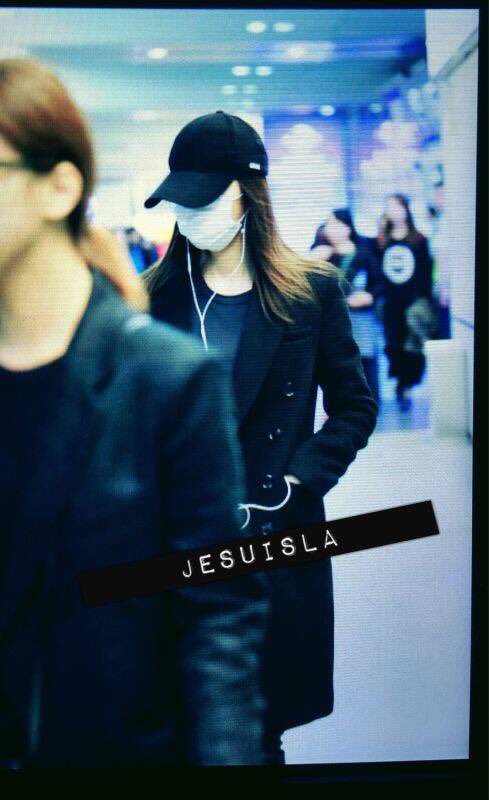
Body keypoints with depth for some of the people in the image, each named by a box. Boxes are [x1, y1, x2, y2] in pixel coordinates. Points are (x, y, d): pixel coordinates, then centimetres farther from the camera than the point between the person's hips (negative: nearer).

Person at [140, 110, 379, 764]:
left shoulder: (311, 290, -1)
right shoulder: (155, 295, 3)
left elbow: (355, 407, 2)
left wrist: (298, 480, -9)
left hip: (278, 537, -1)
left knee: (261, 730, 9)